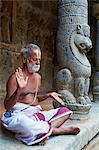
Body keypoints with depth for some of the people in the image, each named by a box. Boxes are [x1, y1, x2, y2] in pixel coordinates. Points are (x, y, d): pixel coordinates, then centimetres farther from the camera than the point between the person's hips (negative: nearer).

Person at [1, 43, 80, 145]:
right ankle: (62, 130, -9)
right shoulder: (15, 78, -10)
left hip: (36, 113, 7)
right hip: (19, 115, -7)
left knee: (65, 111, 0)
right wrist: (19, 90, -31)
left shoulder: (37, 77, 14)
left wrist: (49, 95, 8)